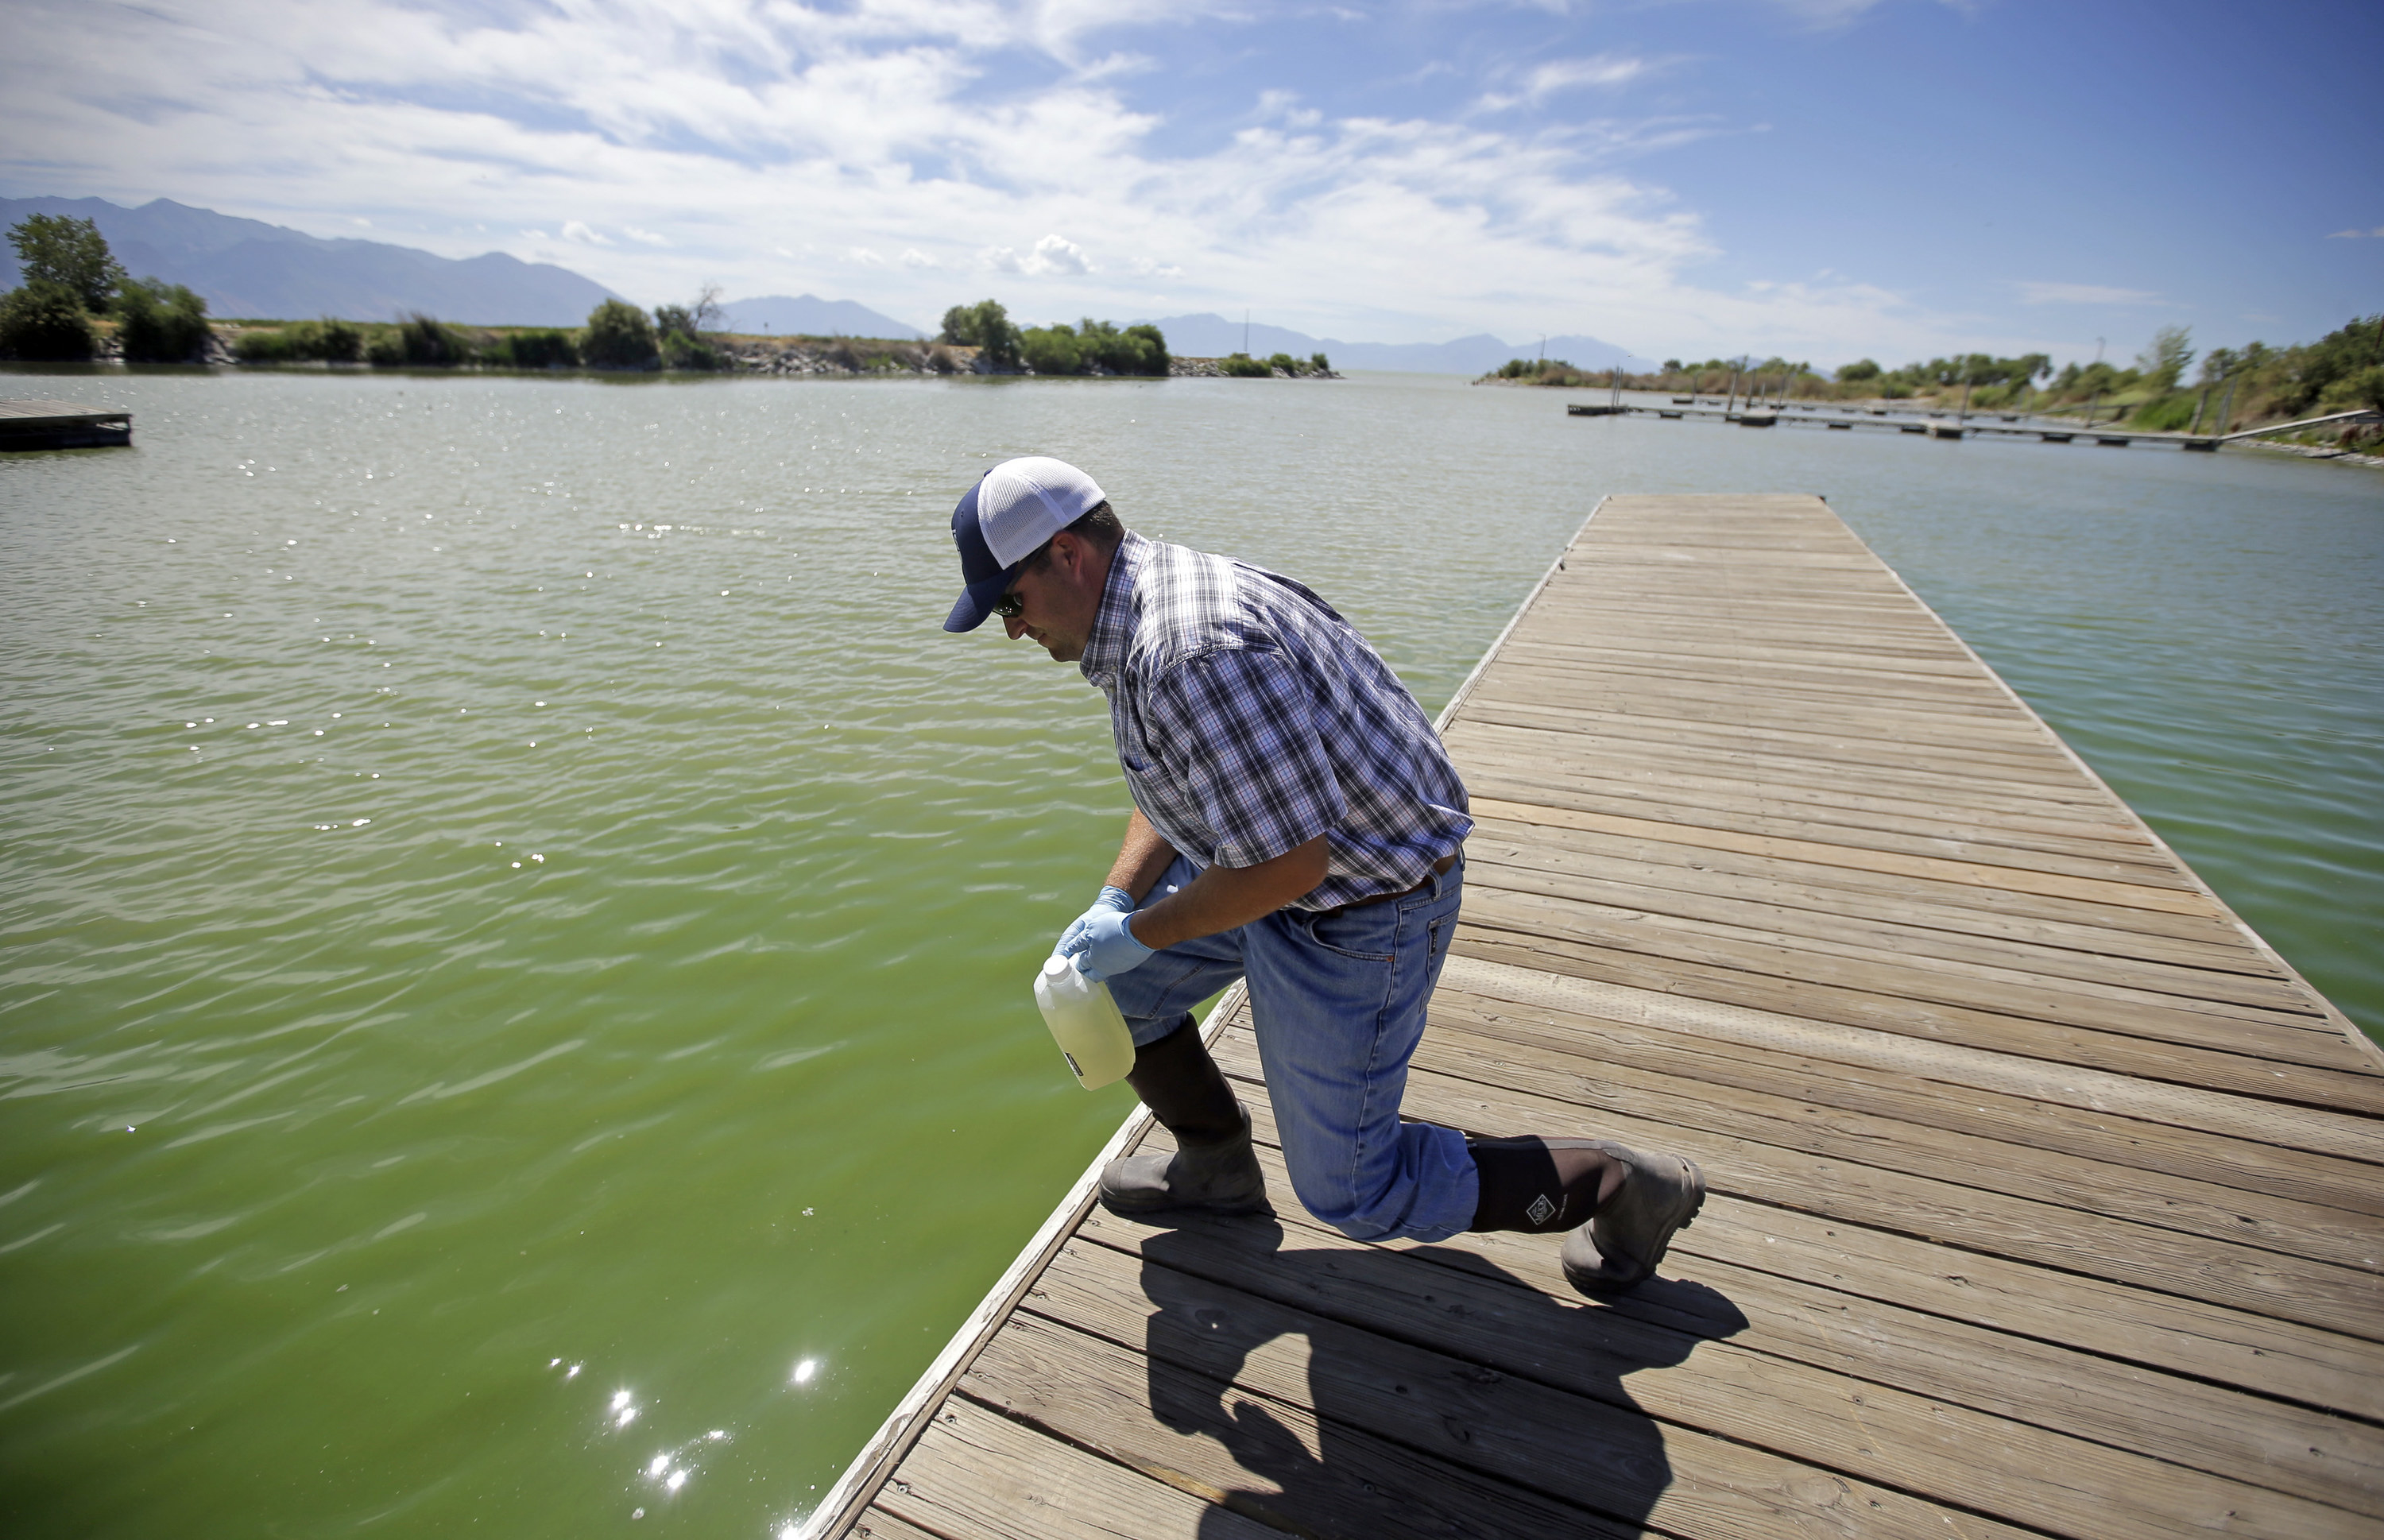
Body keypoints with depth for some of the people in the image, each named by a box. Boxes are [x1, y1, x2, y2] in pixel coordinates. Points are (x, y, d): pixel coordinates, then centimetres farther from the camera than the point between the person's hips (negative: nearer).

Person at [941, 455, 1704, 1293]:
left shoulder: (1194, 650, -32)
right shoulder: (1138, 609, 3)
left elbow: (1288, 861, -31)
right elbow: (1172, 788, 14)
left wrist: (1141, 932, -17)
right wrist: (1113, 903, 2)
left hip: (1360, 910, -10)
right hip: (1275, 853, 10)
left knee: (1348, 1191, 5)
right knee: (1109, 984, 15)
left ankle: (1617, 1184, 18)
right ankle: (1216, 1165, 34)